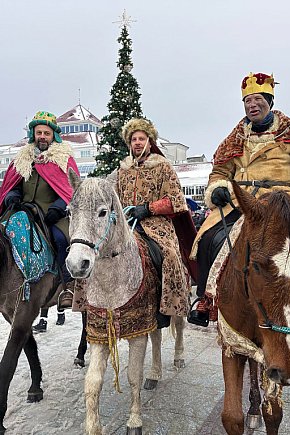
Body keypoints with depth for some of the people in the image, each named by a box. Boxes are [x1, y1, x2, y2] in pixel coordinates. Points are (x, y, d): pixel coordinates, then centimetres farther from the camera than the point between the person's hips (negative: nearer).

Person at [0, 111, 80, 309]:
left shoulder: (64, 158, 7)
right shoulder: (22, 159, 18)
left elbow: (73, 191, 0)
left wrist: (58, 207, -16)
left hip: (55, 215, -4)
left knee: (61, 237, -32)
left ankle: (69, 285, -20)